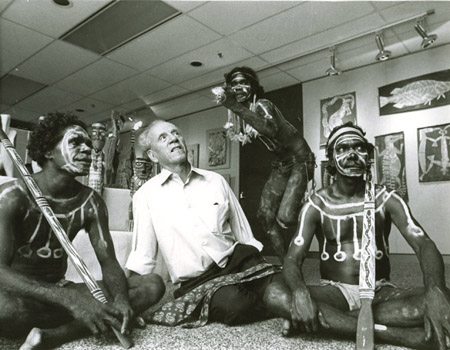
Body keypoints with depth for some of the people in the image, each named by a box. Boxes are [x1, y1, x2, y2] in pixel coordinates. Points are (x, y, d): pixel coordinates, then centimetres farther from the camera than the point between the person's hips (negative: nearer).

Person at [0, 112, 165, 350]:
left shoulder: (91, 202, -1)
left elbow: (108, 261, -3)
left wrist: (121, 300, -27)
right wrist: (71, 299, -37)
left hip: (58, 290, 5)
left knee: (152, 284, -13)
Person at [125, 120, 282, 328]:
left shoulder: (216, 180, 8)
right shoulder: (146, 195, 2)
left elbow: (245, 236, 12)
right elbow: (142, 257, 3)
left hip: (239, 261, 3)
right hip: (197, 281, -2)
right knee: (233, 303, -32)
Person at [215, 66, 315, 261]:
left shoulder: (261, 105, -20)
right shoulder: (241, 113, 4)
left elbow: (271, 130, -42)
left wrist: (237, 108, -45)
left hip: (299, 159, -7)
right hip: (280, 164, 8)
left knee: (285, 217, -19)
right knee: (265, 215, -2)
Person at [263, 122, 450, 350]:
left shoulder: (385, 199, 0)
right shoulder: (316, 205, -3)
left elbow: (424, 245, -13)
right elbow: (293, 258, -11)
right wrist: (299, 291, -36)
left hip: (381, 292, 1)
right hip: (334, 292, 0)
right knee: (275, 294, -29)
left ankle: (326, 320, -24)